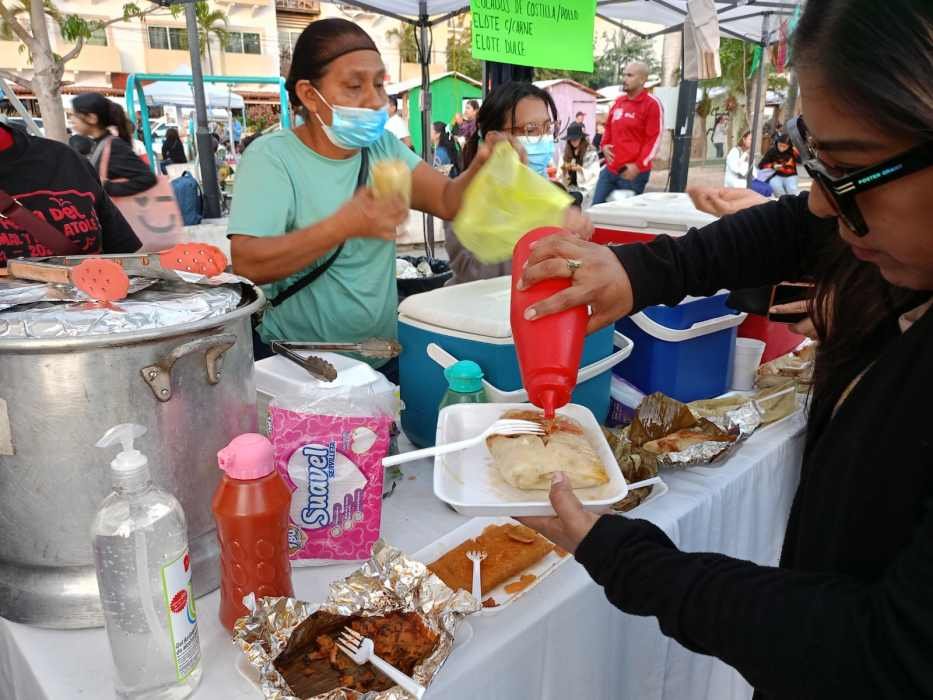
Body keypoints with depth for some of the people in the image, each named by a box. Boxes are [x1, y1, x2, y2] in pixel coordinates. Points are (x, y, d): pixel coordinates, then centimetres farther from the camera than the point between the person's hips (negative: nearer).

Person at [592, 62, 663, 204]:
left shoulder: (652, 104, -8)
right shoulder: (619, 101, 13)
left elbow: (655, 139, -11)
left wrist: (638, 166, -17)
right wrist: (604, 145, 8)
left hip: (633, 172, -7)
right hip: (610, 169, 7)